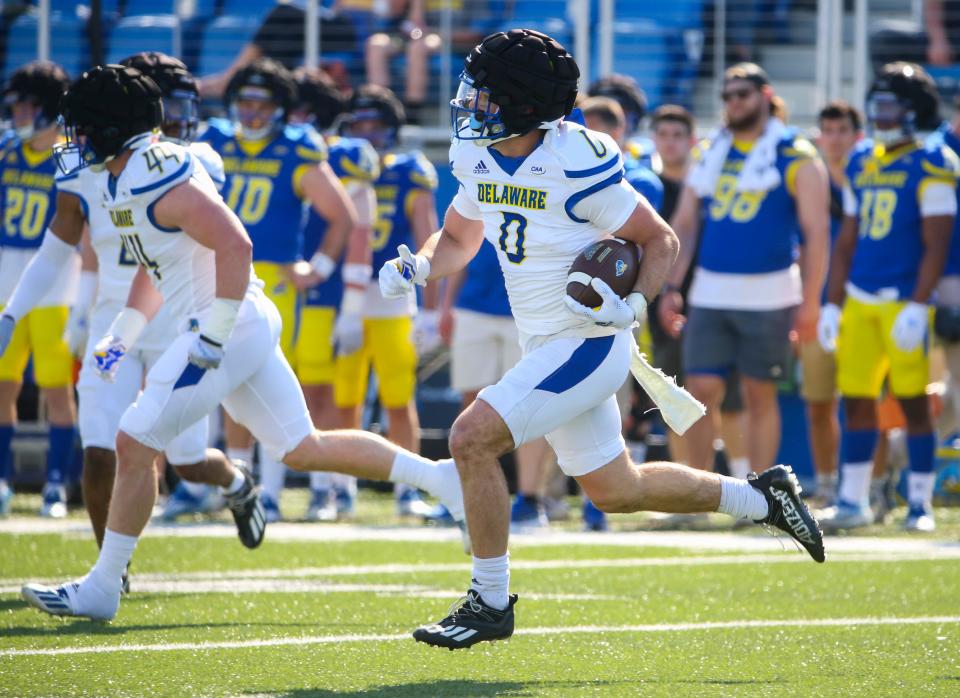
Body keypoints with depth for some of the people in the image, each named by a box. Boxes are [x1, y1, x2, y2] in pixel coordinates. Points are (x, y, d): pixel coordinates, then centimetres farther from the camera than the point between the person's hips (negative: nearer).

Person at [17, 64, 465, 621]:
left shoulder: (160, 179, -18)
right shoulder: (123, 182, 13)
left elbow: (235, 246, -25)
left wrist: (214, 336, -24)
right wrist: (123, 334, 24)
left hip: (230, 326, -10)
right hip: (245, 326, 10)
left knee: (135, 444, -6)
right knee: (303, 449, 14)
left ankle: (101, 589, 0)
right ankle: (440, 477, 14)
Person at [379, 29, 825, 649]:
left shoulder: (577, 163, -21)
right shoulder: (478, 159, 1)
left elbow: (662, 240, -12)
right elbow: (459, 239, 18)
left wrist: (633, 306, -28)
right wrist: (419, 266, -3)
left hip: (588, 344, -9)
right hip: (546, 346, 9)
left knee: (472, 438, -19)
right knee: (616, 490, 19)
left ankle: (490, 603, -8)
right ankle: (761, 498, 35)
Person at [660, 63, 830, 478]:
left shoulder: (794, 158, -2)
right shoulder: (710, 155, 13)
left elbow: (816, 232, -4)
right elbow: (684, 226, 16)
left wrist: (809, 303, -9)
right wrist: (671, 287, 7)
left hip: (767, 299, -4)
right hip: (709, 298, 4)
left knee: (760, 397, 4)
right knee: (701, 393, -2)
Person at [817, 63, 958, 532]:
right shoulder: (860, 164, 14)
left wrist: (917, 306, -18)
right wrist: (833, 304, 15)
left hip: (905, 300, -6)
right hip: (860, 300, 6)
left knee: (913, 401, -3)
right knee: (856, 400, 6)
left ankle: (921, 504, 3)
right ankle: (852, 500, 11)